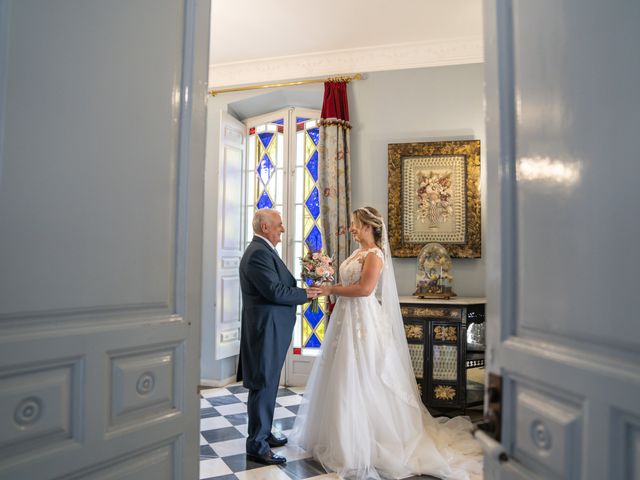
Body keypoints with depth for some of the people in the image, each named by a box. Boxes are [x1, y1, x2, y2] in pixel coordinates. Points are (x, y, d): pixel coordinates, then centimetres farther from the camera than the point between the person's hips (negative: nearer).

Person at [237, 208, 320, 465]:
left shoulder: (262, 250, 15)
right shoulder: (258, 253, -19)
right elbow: (276, 291, -23)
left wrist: (302, 288, 2)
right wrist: (306, 294, -10)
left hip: (270, 329, 11)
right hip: (265, 330, -11)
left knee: (267, 384, 19)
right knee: (263, 386, -1)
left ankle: (263, 433, 33)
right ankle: (257, 445, 11)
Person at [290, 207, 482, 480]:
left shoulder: (374, 254, -12)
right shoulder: (357, 253, 15)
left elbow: (365, 288, -23)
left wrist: (332, 290, -17)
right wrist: (331, 288, 5)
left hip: (363, 321, -9)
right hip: (347, 318, 9)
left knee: (360, 380, -1)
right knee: (345, 378, 15)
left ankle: (362, 444, 13)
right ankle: (344, 435, 29)